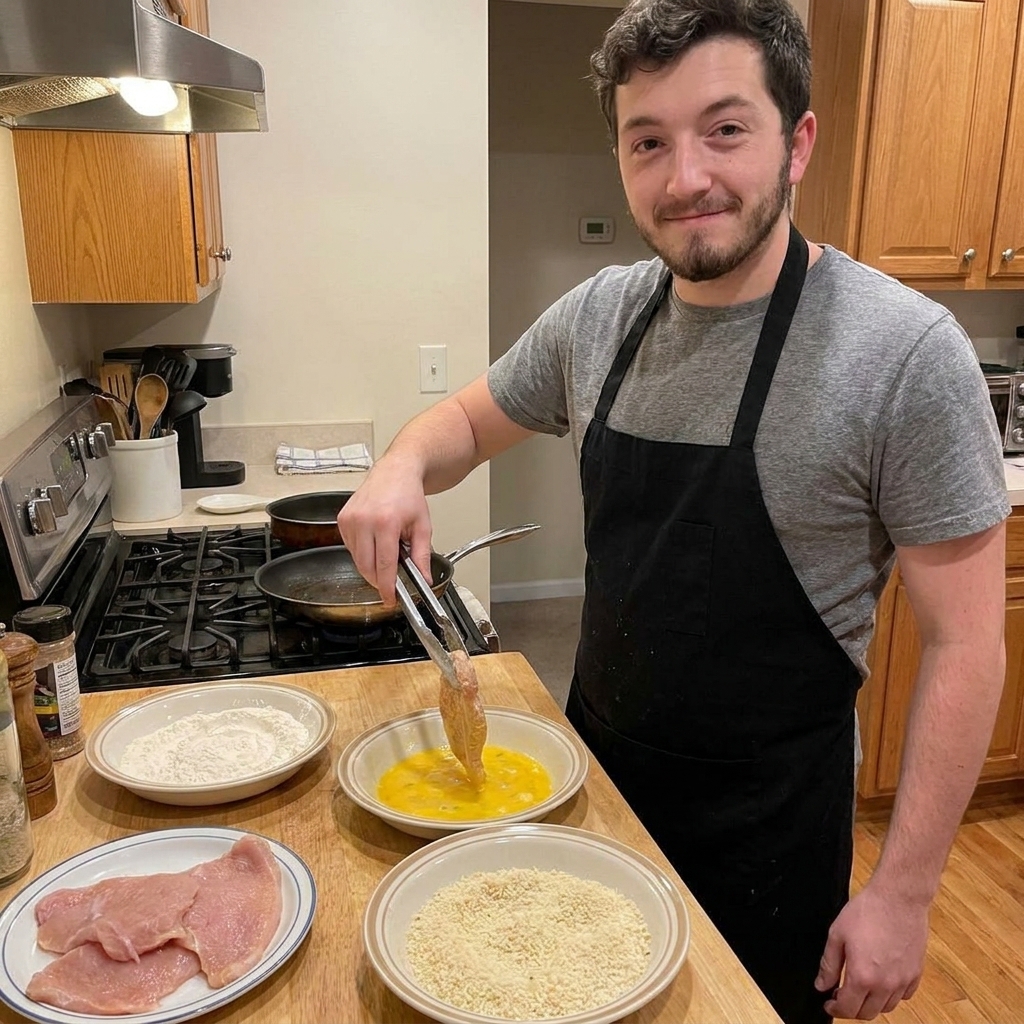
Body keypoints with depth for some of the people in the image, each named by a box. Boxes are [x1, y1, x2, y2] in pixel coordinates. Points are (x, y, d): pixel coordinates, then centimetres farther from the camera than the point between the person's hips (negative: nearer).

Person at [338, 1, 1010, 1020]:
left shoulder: (905, 350, -20)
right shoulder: (596, 316, -5)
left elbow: (963, 643, -16)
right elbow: (470, 419, 10)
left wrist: (902, 892, -14)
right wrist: (403, 464, -13)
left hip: (770, 814, -4)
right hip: (596, 763, 5)